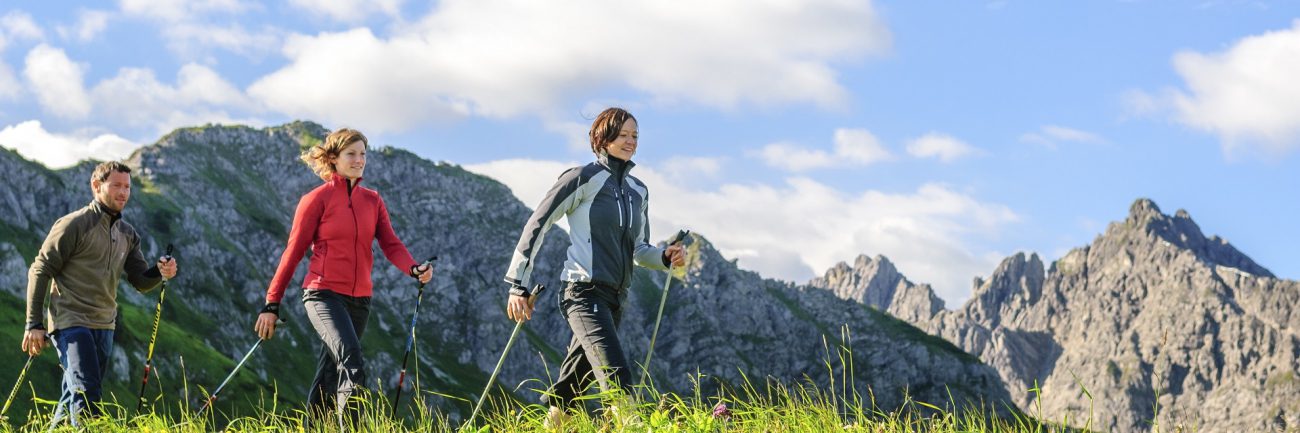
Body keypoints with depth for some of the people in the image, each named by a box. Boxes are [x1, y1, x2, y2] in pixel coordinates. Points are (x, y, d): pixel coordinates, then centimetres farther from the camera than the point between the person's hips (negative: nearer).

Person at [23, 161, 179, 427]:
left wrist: (160, 273, -12)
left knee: (73, 401, 12)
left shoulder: (127, 235, 13)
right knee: (87, 395, -18)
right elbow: (40, 272, -7)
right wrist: (34, 325, -12)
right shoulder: (74, 225, -8)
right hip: (70, 323, -7)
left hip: (104, 326, 7)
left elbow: (141, 282, 13)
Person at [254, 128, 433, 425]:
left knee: (330, 378, 10)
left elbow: (391, 244, 0)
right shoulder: (317, 199, -3)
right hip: (324, 295, -6)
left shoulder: (372, 201, 12)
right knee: (353, 366, -23)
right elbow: (293, 253, -2)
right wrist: (272, 305, -3)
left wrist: (414, 269, -21)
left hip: (359, 299, 6)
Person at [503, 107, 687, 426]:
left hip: (614, 300, 8)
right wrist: (519, 285, -7)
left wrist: (665, 257, 0)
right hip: (585, 293, -8)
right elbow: (537, 225, -4)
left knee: (570, 390, 12)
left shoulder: (639, 191, 16)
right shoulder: (584, 178, -5)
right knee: (618, 381, -23)